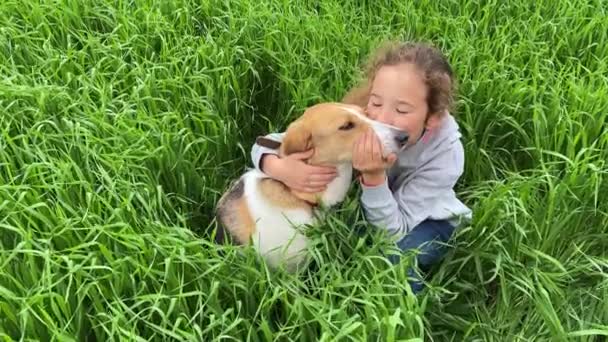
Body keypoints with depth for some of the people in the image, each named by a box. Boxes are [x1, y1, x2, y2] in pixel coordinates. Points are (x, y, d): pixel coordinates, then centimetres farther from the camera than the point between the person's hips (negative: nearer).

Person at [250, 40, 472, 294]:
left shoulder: (445, 153, -32)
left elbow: (394, 231, -31)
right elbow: (268, 143, -23)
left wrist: (375, 177, -48)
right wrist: (280, 169, -46)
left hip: (430, 223, -2)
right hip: (365, 212, 2)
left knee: (391, 256, -32)